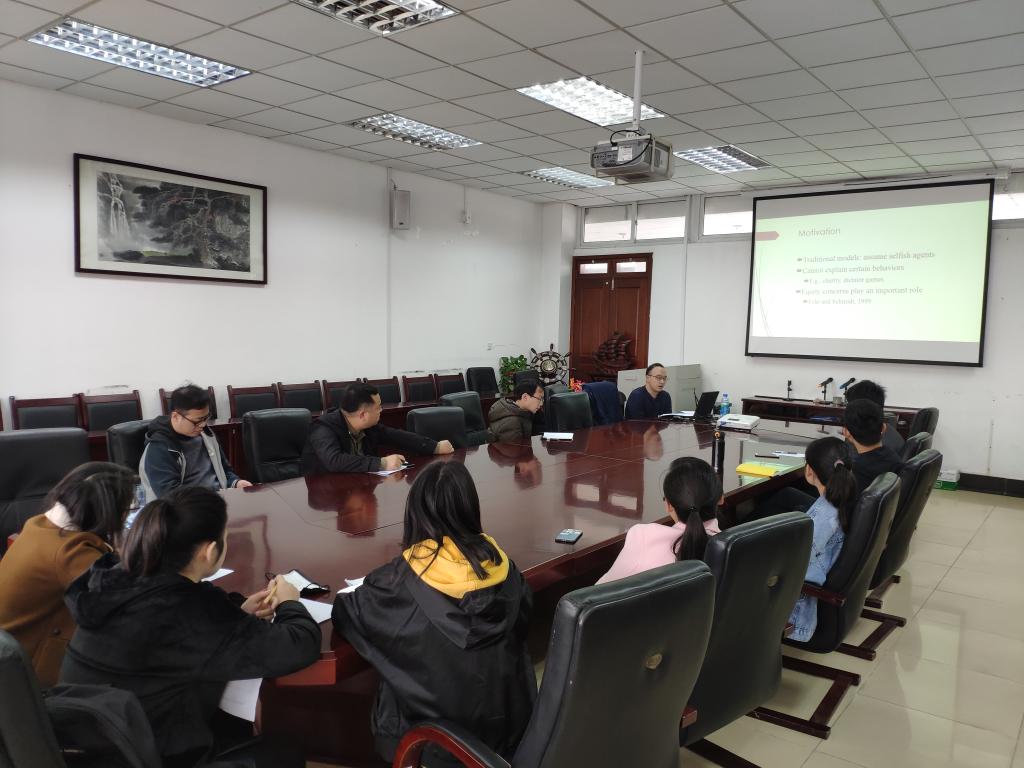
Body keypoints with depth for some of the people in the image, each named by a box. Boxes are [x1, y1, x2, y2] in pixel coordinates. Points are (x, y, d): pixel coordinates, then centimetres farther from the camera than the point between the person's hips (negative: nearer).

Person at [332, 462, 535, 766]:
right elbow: (523, 619, 6)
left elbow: (350, 611, -7)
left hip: (440, 729, -3)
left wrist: (343, 599, 16)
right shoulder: (500, 562, -12)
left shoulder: (407, 576, -22)